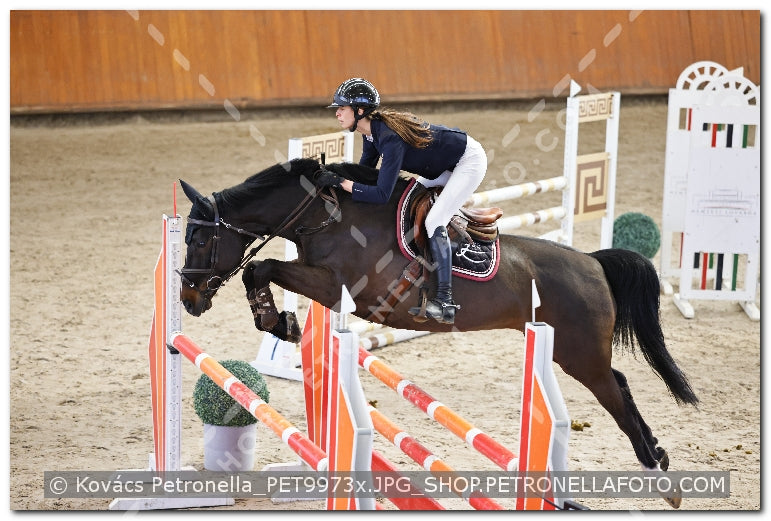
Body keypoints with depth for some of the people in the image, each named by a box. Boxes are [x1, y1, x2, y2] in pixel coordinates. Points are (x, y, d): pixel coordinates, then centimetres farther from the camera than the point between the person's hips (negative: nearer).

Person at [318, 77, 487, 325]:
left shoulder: (390, 137, -33)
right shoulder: (372, 130, -5)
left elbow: (381, 195, -36)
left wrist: (341, 182, -34)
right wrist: (336, 177, -3)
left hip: (469, 161, -10)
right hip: (447, 165, 10)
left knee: (433, 221, -19)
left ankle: (445, 302, -22)